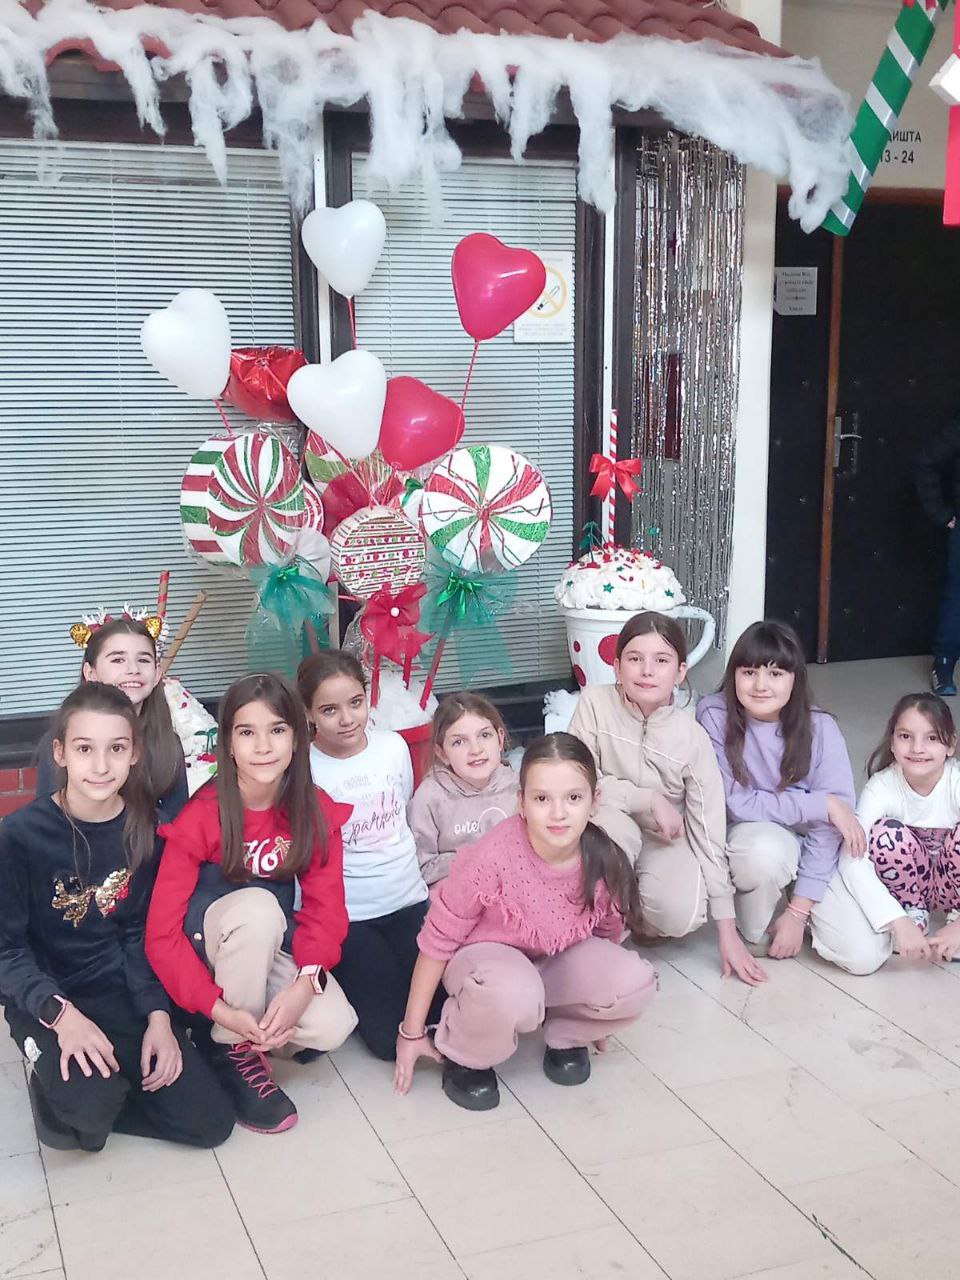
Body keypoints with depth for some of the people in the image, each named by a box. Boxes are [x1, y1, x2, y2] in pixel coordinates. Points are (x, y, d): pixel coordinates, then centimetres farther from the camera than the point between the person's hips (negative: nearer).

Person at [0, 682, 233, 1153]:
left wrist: (157, 1014, -9)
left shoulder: (143, 829, -3)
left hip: (121, 994, 4)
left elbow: (138, 935, 3)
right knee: (91, 1105, -33)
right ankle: (56, 1085, 2)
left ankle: (93, 1101, 14)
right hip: (46, 1001, -4)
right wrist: (61, 1013, -26)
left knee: (210, 1122, -6)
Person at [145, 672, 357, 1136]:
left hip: (273, 949, 3)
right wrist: (219, 1010, -31)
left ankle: (258, 1031, 7)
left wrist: (305, 984, -29)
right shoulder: (200, 816, -21)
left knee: (332, 1027, -26)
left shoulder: (316, 811, -10)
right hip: (207, 946, -3)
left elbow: (325, 906, -10)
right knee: (257, 907, -37)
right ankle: (232, 1050, -15)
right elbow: (163, 932, -20)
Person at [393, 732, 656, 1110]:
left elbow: (607, 935, 4)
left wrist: (598, 1014, 18)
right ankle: (464, 1057, -5)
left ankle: (565, 1033, 8)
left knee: (635, 982, -25)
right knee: (511, 994, -40)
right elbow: (438, 940, -18)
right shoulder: (492, 857, -31)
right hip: (484, 955, -4)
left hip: (559, 959, 4)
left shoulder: (606, 863, -19)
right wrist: (412, 1033, -10)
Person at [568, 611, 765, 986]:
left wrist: (727, 931, -13)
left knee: (682, 913, -30)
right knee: (609, 819, -36)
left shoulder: (693, 738, -16)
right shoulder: (595, 702, -17)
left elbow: (709, 833, -13)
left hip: (664, 842, 0)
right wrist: (650, 799, -23)